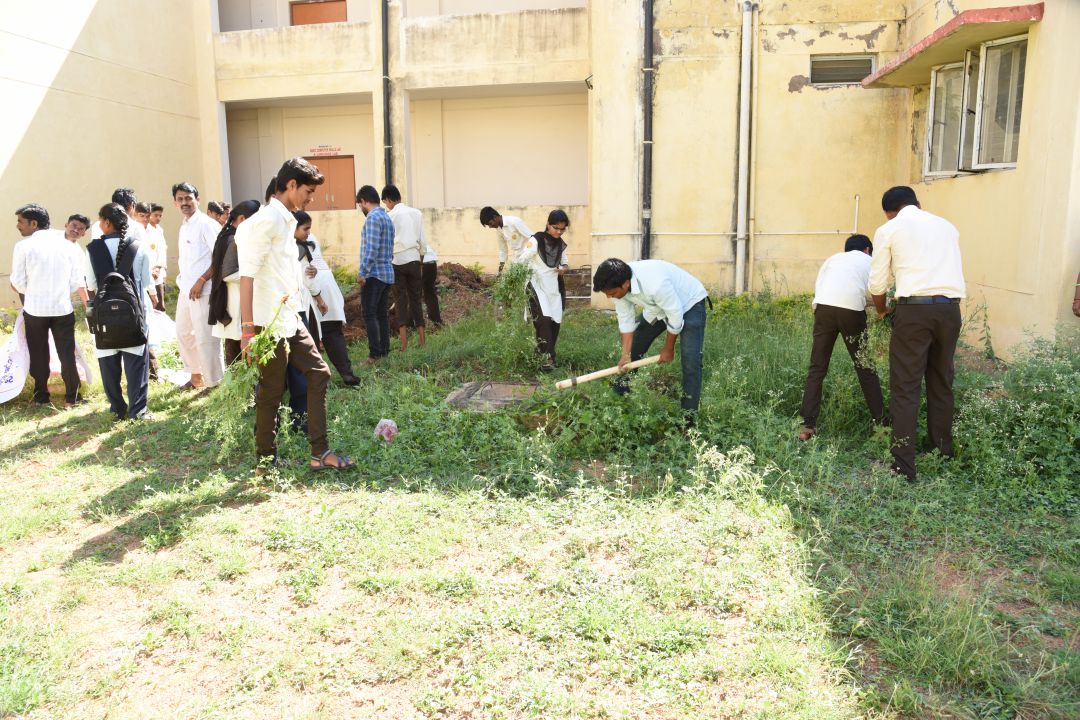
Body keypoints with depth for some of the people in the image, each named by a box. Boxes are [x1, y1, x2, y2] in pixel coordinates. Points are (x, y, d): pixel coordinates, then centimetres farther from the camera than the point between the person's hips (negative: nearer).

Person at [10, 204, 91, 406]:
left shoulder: (23, 246, -8)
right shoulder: (64, 243, 0)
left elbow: (18, 283, -5)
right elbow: (77, 279, 1)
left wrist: (30, 293, 16)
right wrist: (87, 303, 10)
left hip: (35, 309, -2)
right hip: (63, 308, 2)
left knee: (39, 354, 12)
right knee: (67, 353, 8)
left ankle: (41, 396, 18)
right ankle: (72, 397, 11)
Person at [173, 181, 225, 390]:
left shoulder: (206, 224, -11)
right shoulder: (184, 226, 15)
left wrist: (201, 281, -18)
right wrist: (183, 279, 12)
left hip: (203, 291, -9)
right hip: (186, 290, 9)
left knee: (206, 338, -5)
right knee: (183, 333, 18)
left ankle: (215, 383, 6)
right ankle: (196, 376, 32)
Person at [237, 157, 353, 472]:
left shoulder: (286, 220, 14)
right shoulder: (267, 219, -14)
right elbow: (247, 275, -19)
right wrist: (248, 329, -23)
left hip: (291, 320, 9)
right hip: (270, 324, -9)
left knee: (318, 374, 8)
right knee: (272, 391, 2)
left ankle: (319, 453, 13)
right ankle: (266, 460, 18)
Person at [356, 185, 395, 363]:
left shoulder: (373, 218, -12)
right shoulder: (387, 218, 17)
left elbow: (372, 248, -21)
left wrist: (362, 272, -20)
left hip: (374, 274, -9)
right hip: (387, 273, 9)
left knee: (369, 315, -8)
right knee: (382, 314, 11)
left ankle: (375, 354, -10)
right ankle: (384, 350, 13)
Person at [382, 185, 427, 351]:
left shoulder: (390, 216, -6)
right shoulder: (416, 213, 5)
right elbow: (423, 241, 8)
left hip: (397, 261, -3)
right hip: (414, 259, 3)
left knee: (401, 300, 2)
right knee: (415, 298, 10)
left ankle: (404, 343, -2)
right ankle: (422, 339, 11)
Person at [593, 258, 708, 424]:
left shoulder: (655, 283, -43)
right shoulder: (619, 284, -21)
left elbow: (675, 316, -30)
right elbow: (626, 319, -10)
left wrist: (668, 348, -15)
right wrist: (626, 354, -14)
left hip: (689, 302, -7)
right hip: (657, 307, 7)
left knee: (690, 361, -17)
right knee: (634, 348, 8)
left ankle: (688, 417, -10)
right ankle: (620, 394, 28)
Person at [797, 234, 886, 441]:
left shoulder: (833, 258, 30)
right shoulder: (870, 261, 26)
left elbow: (817, 288, 18)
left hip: (824, 307, 2)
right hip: (852, 310, -1)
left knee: (817, 369, 7)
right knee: (865, 368, 13)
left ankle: (808, 425, -1)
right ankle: (881, 421, 20)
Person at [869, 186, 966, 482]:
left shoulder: (888, 230, 6)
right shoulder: (946, 226, 20)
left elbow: (877, 284, 7)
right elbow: (953, 272, 23)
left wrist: (882, 311, 26)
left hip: (914, 309, -5)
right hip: (950, 308, 5)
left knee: (905, 388, -1)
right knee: (941, 383, 18)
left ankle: (904, 467, -1)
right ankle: (943, 453, 28)